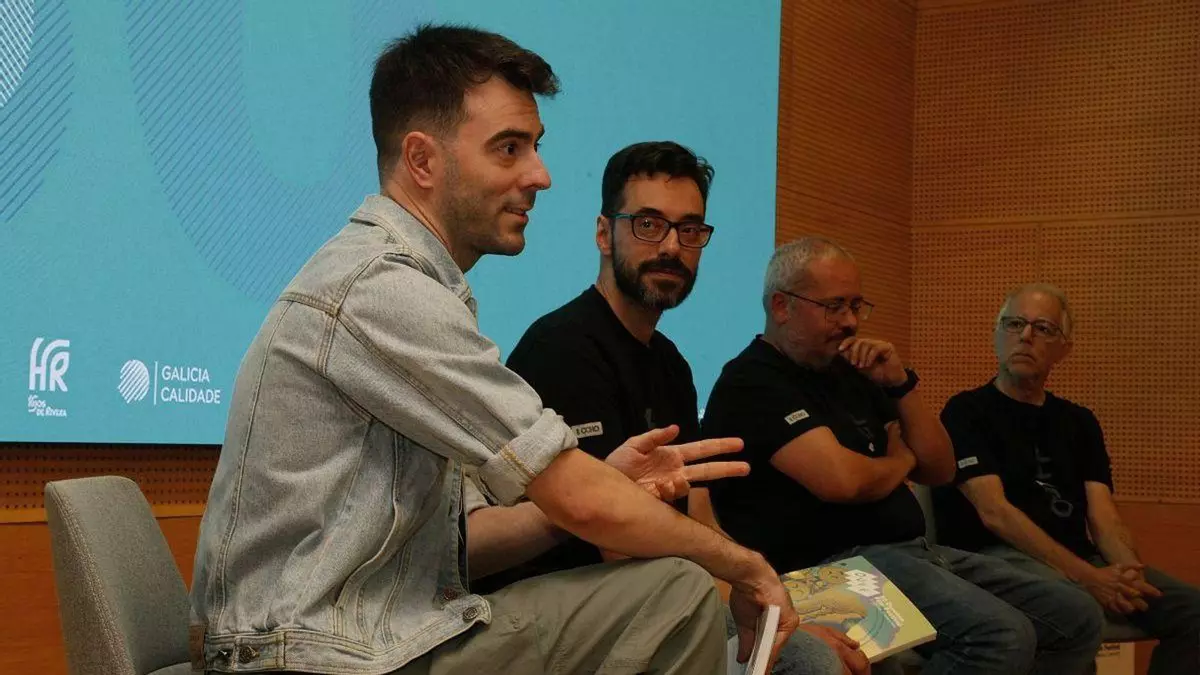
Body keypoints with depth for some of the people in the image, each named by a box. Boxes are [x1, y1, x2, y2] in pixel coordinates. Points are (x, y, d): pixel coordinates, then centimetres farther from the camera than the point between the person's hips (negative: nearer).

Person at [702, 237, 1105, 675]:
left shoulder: (851, 374, 19)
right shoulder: (752, 384, -8)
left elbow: (940, 470, 18)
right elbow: (842, 480, -22)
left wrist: (901, 384, 2)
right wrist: (901, 461, 1)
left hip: (913, 551, 9)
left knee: (1075, 617, 2)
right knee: (1001, 635, -30)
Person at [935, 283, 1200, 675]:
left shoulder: (1078, 422, 20)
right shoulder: (967, 411, 2)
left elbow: (1102, 516, 8)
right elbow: (995, 512, -10)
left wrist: (1128, 565, -16)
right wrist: (1085, 576, -20)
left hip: (1082, 558, 6)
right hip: (1002, 556, -6)